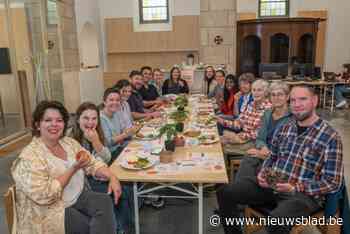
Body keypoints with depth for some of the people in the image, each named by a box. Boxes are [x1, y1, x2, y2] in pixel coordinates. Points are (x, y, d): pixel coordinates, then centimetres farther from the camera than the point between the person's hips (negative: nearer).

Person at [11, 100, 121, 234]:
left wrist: (112, 177, -14)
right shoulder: (29, 157, -18)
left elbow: (93, 164, 4)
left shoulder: (69, 142, 4)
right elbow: (44, 196, -25)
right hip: (50, 212, -6)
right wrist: (73, 169, -23)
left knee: (105, 201, -20)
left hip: (77, 197, 6)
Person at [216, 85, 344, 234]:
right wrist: (263, 173, -3)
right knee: (225, 193, -9)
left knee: (276, 220, -38)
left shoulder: (330, 137, -9)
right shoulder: (284, 128, 8)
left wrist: (295, 188, -20)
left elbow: (332, 182, -10)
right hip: (271, 185, 6)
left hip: (305, 194, -5)